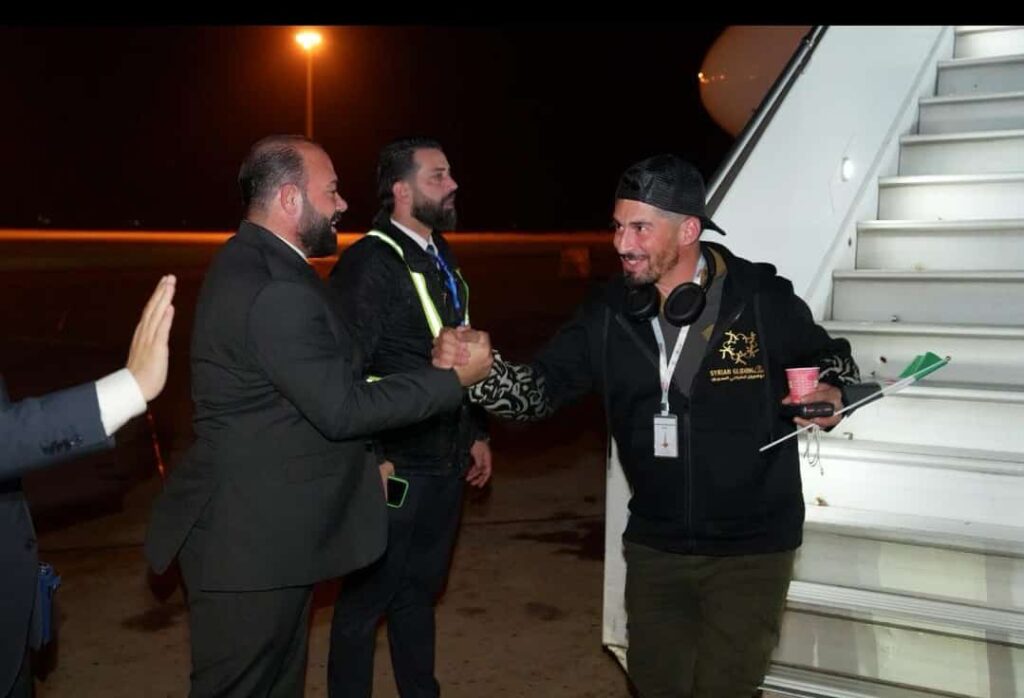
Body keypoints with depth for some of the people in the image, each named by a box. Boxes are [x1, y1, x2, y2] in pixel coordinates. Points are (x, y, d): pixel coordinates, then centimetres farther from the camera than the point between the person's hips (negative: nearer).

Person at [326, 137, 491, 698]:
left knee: (420, 588, 21)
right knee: (369, 595, 8)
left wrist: (476, 432, 17)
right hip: (398, 465, -8)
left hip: (444, 461, 8)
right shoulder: (369, 264, -16)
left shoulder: (440, 257, 11)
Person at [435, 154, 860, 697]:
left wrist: (830, 393, -20)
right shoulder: (609, 313, -6)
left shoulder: (764, 298, -15)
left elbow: (828, 357, 2)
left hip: (749, 547, -4)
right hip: (655, 545, 4)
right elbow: (541, 387, -8)